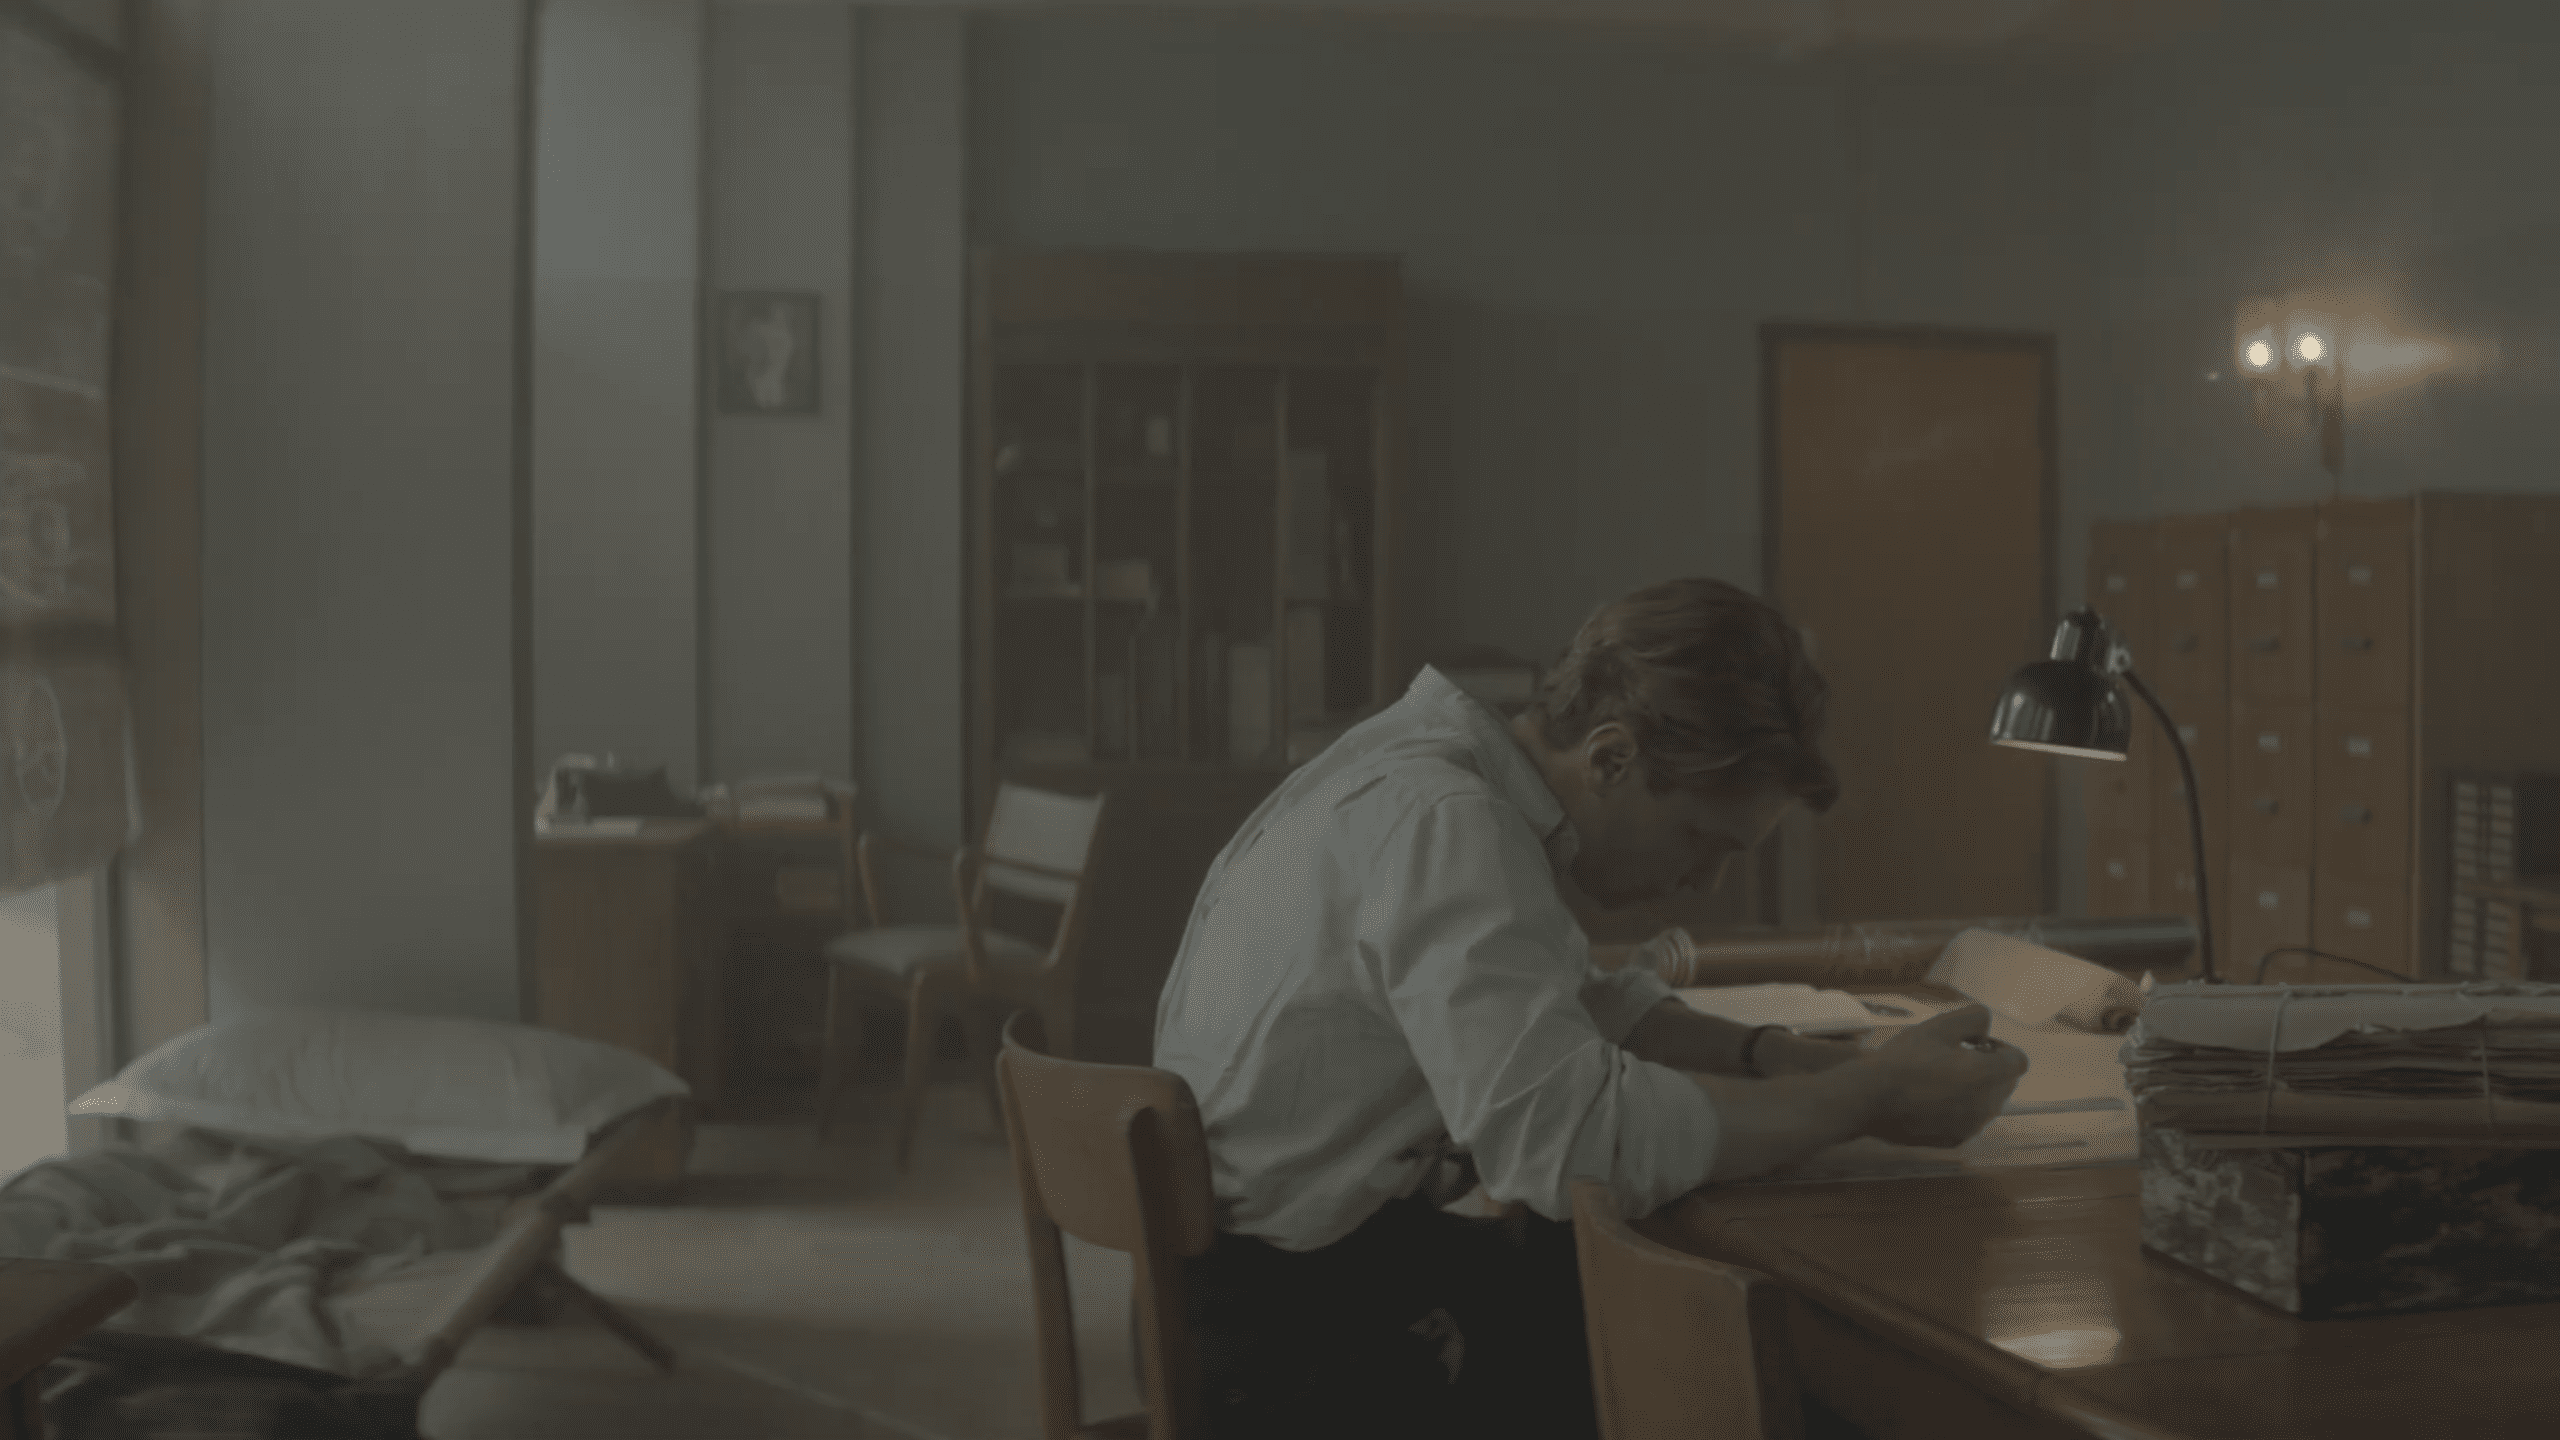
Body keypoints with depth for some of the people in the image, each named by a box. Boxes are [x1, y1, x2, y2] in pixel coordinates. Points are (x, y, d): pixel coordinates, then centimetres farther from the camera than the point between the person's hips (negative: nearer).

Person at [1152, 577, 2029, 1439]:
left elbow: (1589, 1004, 15)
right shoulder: (1446, 824, -25)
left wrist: (1774, 1057, -1)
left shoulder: (1445, 768, 6)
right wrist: (1870, 1095, -22)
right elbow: (1578, 1135, -33)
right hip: (1291, 1331, -9)